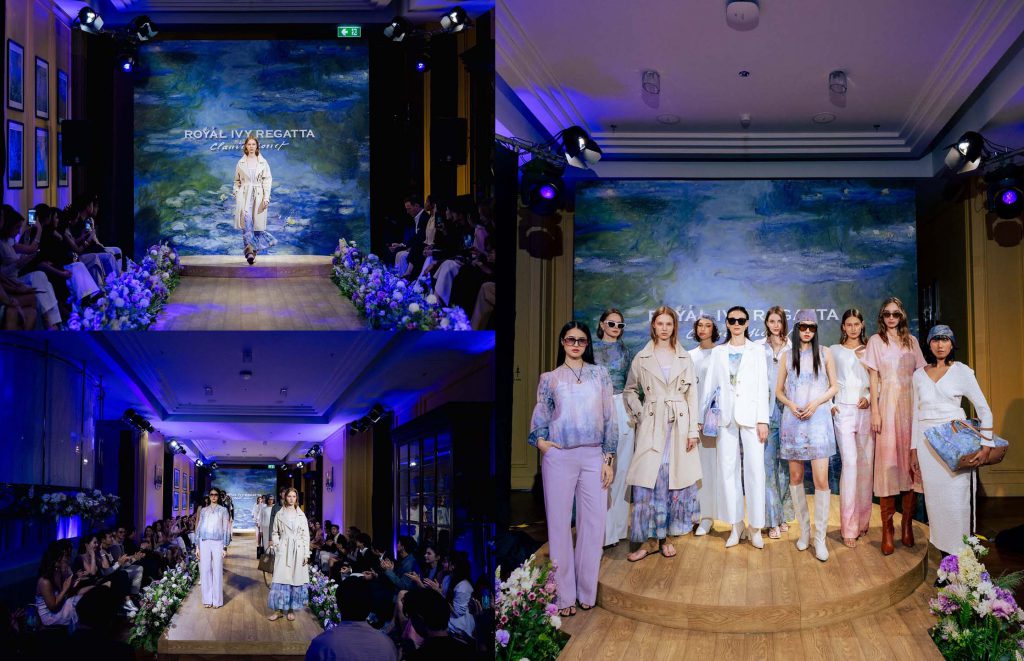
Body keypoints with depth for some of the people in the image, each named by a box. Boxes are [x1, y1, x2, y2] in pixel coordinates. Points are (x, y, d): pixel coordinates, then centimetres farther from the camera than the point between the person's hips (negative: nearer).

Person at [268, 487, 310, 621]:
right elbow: (275, 533, 11)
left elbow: (306, 535, 4)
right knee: (280, 579, -5)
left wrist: (306, 554, -1)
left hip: (298, 551, 0)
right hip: (283, 551, 0)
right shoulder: (279, 515, 6)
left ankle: (291, 609, 10)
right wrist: (276, 546, -4)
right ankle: (279, 609, 2)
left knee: (296, 579, 1)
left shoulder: (301, 515, 5)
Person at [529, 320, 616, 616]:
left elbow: (609, 418, 7)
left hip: (593, 456, 1)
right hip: (558, 457, -1)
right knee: (559, 523, 1)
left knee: (593, 522, 2)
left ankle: (586, 591, 15)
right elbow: (540, 417, 10)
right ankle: (563, 595, 9)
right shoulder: (549, 378, 8)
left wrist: (608, 459, 2)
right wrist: (540, 441, -10)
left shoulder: (600, 374, 9)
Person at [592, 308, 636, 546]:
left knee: (621, 466, 0)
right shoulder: (592, 350, 8)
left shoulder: (626, 351, 14)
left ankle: (617, 525, 8)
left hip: (622, 410, 2)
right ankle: (601, 526, -4)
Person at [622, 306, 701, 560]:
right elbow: (629, 391, 13)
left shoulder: (685, 359, 8)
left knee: (675, 481, 2)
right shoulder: (642, 358, 6)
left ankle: (665, 537, 14)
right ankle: (641, 541, -1)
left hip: (678, 425, 1)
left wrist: (692, 430, 0)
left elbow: (692, 395, 6)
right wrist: (639, 414, -2)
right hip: (651, 427, -1)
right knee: (647, 483, -7)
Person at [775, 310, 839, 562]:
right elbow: (779, 391, 11)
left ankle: (820, 538, -4)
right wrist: (791, 405, -9)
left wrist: (816, 403, -10)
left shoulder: (824, 353, 5)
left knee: (821, 479, -10)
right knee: (796, 477, 6)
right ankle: (804, 530, 21)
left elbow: (833, 387, 8)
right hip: (793, 419, 2)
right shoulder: (787, 356, 8)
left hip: (818, 418, -2)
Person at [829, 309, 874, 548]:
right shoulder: (834, 351, 10)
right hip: (843, 410, -2)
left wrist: (869, 397, -8)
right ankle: (849, 527, -11)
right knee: (850, 463, -12)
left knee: (866, 464, 2)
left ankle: (862, 521, 15)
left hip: (866, 410, 2)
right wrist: (830, 405, -5)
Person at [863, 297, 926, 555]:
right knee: (888, 463, -6)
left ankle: (907, 524, 8)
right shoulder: (876, 341, 6)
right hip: (888, 404, -3)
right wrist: (875, 411, -6)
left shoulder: (912, 341, 14)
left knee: (911, 461, 0)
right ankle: (887, 530, -4)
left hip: (911, 404, 3)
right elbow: (873, 378, 2)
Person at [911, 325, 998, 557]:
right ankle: (944, 554, 12)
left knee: (956, 498, -5)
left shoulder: (962, 371, 0)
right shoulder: (919, 375, 10)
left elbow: (984, 409, -1)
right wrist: (913, 449, 11)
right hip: (927, 442, 3)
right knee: (934, 498, 4)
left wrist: (986, 445, -9)